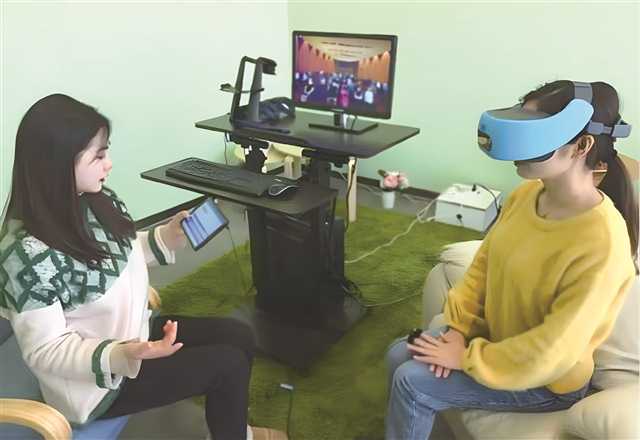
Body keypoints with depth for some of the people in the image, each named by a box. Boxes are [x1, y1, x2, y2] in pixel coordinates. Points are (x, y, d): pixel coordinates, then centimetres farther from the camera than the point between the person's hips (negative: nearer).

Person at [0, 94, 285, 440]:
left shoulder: (97, 201, -8)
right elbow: (45, 352, -24)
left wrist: (170, 235, -4)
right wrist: (124, 356, -36)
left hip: (132, 333, 8)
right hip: (96, 379, -7)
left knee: (238, 337, 6)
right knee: (229, 364, -9)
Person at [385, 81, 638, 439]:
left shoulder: (601, 243, -33)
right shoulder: (527, 194, -10)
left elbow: (551, 353, -29)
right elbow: (485, 262, 2)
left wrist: (466, 358, -20)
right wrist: (459, 328, -7)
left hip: (547, 381, -7)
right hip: (497, 336, 7)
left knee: (411, 383, -13)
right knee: (401, 356, 3)